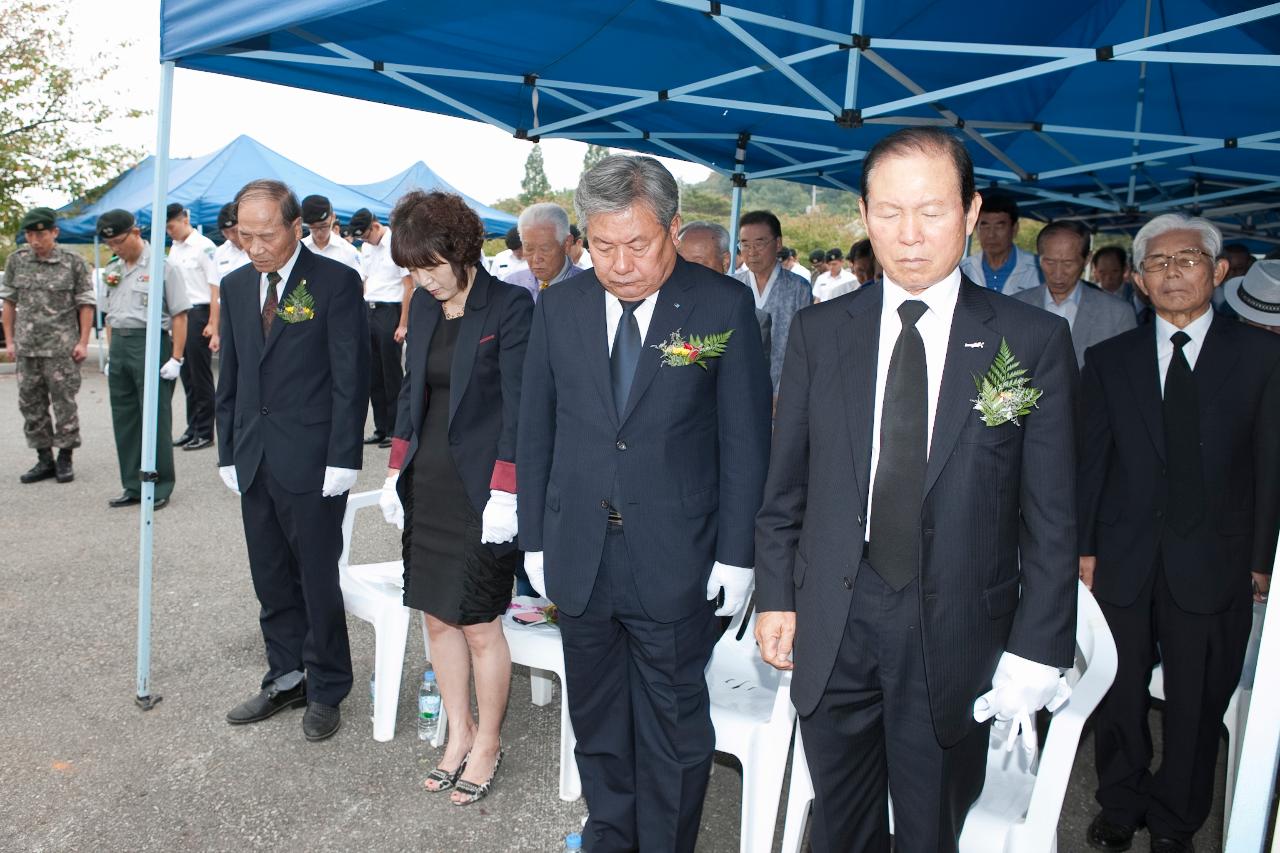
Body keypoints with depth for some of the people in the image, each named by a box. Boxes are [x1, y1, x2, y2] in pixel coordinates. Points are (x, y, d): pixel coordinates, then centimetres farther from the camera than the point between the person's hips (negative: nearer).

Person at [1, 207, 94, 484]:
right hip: (26, 347, 4)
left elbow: (86, 304, -1)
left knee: (64, 403, 1)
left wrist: (83, 342, -7)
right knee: (30, 404, 8)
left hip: (62, 348, -4)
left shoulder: (72, 262, -3)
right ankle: (44, 459, 19)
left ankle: (65, 459, 12)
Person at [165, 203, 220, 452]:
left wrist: (213, 325, -17)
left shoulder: (204, 246, -10)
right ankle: (193, 428, 22)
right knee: (187, 375, 13)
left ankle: (205, 432, 7)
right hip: (178, 315, 8)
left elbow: (215, 288, -13)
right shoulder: (174, 248, 13)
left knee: (201, 375, -1)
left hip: (198, 313, -8)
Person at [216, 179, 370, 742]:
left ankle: (327, 690, 19)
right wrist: (228, 452, 10)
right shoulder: (236, 286, 12)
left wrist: (342, 460, -14)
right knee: (272, 581, 13)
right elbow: (230, 375, 16)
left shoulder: (336, 282, -7)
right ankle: (287, 679, 28)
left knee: (318, 580, 3)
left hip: (311, 462, -6)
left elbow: (350, 375, -10)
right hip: (253, 460, 6)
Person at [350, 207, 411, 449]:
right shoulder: (366, 247, 14)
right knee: (373, 373, 10)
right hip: (368, 311, 7)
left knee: (392, 374, -2)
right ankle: (381, 429, 18)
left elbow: (409, 286, -11)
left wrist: (403, 324, -14)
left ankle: (394, 430, 7)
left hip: (390, 311, -7)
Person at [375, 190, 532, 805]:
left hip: (479, 490, -6)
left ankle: (487, 743, 23)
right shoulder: (423, 305, 8)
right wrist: (396, 470, 10)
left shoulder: (510, 306, -11)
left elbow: (518, 406, -13)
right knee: (438, 617, 13)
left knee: (479, 627, 2)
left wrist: (504, 493, -16)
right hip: (426, 483, 7)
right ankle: (458, 733, 30)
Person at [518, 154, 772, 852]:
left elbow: (746, 439, -6)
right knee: (596, 715, 20)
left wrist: (737, 554, -7)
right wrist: (535, 537, 6)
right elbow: (535, 431, 6)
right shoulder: (559, 306, 1)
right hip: (578, 553, 4)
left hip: (676, 560, -3)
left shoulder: (723, 306, -9)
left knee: (673, 725, 12)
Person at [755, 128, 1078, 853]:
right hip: (832, 625, 2)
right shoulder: (820, 332, 2)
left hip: (954, 636, -1)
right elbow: (786, 482, 6)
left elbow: (1052, 516, -4)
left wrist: (1036, 650, -6)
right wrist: (776, 595, 3)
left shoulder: (1034, 342, -5)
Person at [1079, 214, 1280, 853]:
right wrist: (1084, 548, 1)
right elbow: (1091, 461, 4)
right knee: (1120, 697, 13)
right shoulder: (1109, 360, 4)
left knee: (1197, 704, 12)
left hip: (1213, 565, -1)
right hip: (1123, 562, 1)